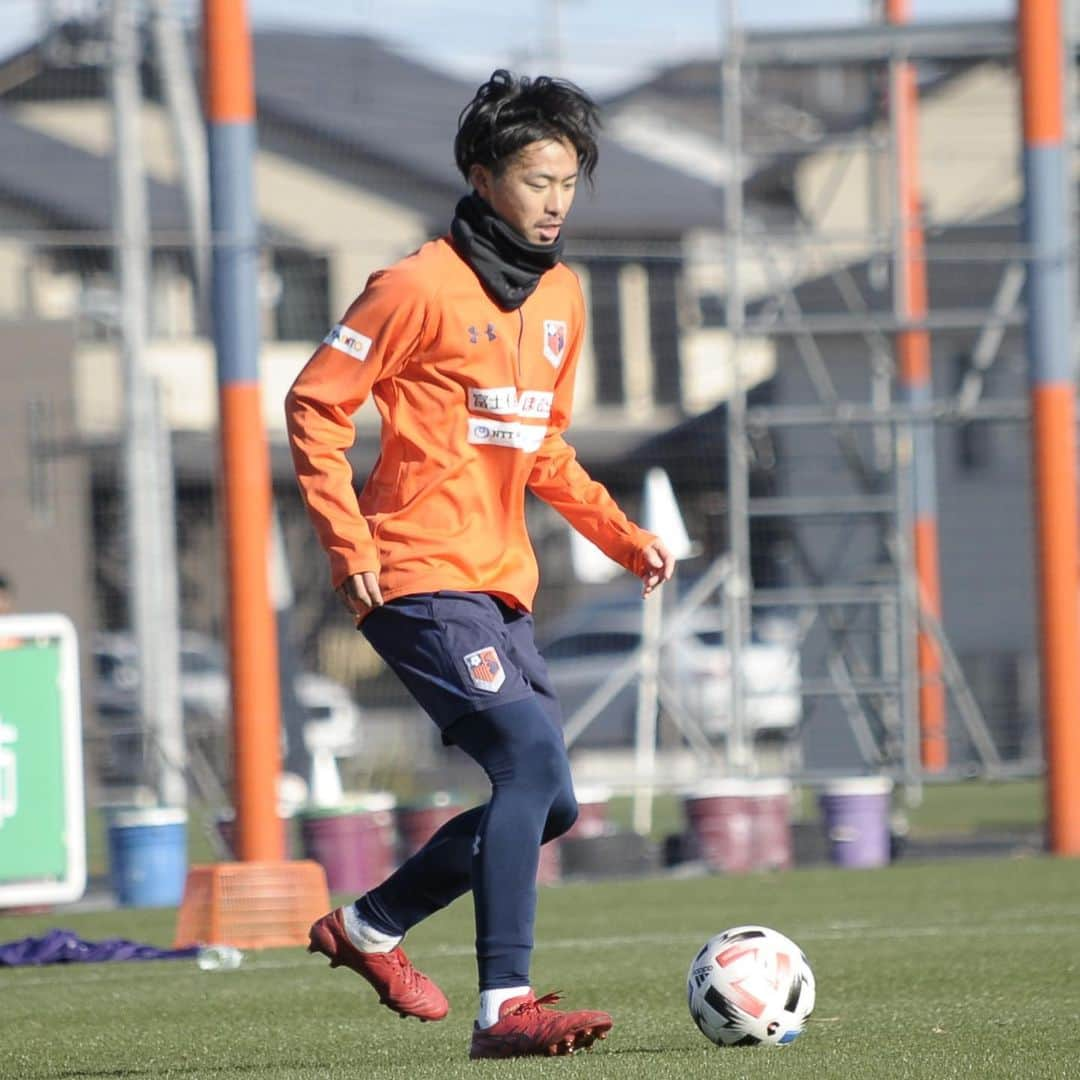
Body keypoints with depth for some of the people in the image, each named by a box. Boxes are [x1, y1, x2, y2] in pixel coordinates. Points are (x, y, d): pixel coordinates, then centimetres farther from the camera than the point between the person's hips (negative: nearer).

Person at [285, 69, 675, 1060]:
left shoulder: (561, 296, 13)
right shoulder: (421, 287, -11)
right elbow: (315, 405, -8)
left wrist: (621, 534, 13)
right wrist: (350, 544, -15)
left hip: (502, 587, 9)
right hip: (422, 579, -9)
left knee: (547, 803, 8)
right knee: (534, 756, -23)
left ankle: (370, 926, 25)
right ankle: (504, 1006, -26)